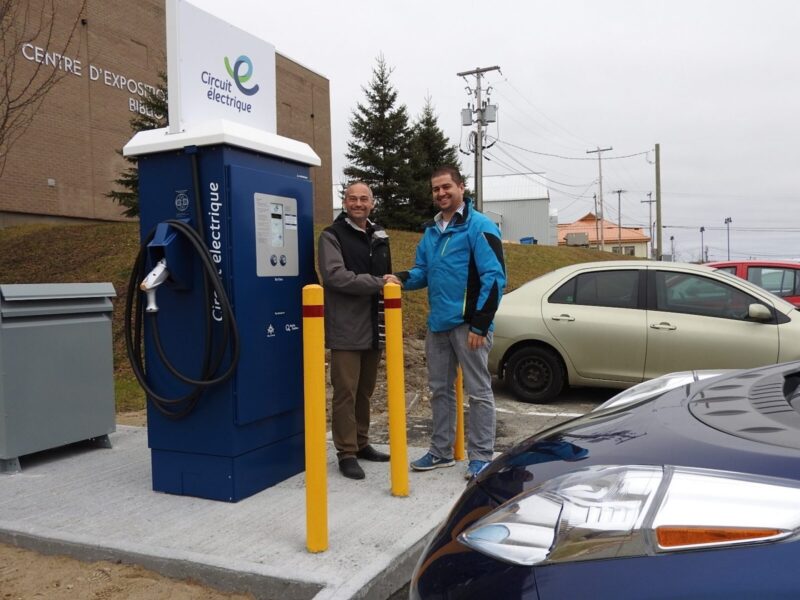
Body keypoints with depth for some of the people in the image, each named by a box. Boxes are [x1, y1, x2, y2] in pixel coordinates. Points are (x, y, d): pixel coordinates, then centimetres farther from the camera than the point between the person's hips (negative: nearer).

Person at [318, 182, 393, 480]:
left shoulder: (379, 236, 17)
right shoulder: (332, 236, -3)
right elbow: (335, 276, -18)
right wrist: (377, 283, -19)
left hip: (373, 327, 6)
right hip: (346, 329, -6)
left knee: (365, 390, 13)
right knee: (345, 392, -4)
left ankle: (361, 443, 25)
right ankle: (346, 452, 4)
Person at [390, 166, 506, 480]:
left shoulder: (479, 226, -8)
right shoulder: (431, 231, 15)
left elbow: (494, 277, -14)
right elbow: (423, 271, 20)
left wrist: (479, 324, -18)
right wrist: (402, 278, -4)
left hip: (467, 324, -7)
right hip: (437, 324, 8)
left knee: (478, 391, 2)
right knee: (440, 390, 15)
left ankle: (481, 456, 13)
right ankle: (441, 451, 29)